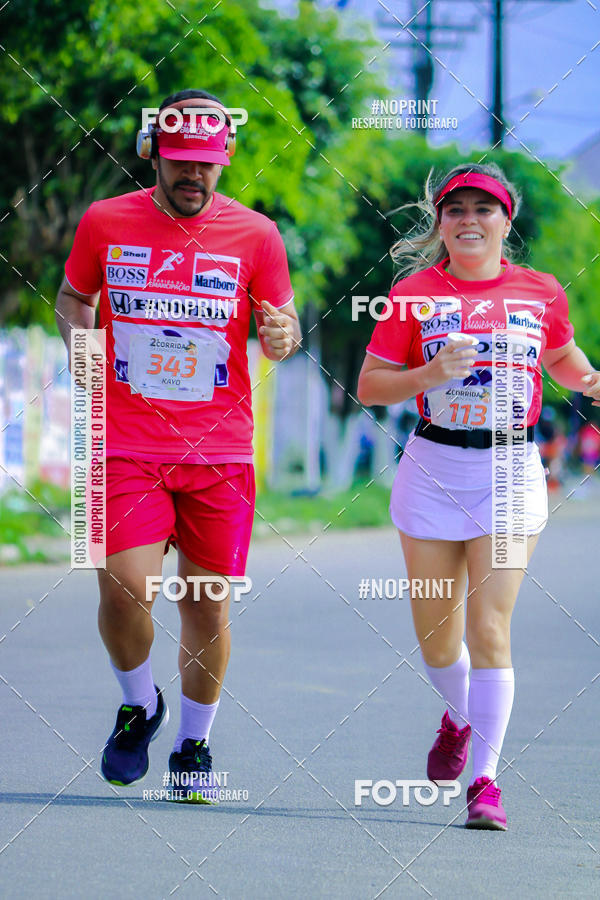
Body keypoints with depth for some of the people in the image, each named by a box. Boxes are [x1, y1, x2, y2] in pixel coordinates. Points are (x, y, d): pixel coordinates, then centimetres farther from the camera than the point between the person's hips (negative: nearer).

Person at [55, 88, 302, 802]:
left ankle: (193, 744, 25)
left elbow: (282, 322, 8)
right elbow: (73, 297, 21)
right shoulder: (105, 222, 4)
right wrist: (79, 337, 1)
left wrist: (283, 335, -15)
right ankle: (139, 706, 15)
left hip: (220, 454, 0)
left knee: (208, 606, 3)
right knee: (124, 588, -16)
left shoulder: (254, 234, 1)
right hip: (127, 446, 0)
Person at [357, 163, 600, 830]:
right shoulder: (414, 294, -2)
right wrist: (432, 373, -18)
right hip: (432, 471, 1)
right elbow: (369, 386, -1)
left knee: (489, 631, -11)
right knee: (436, 638, 10)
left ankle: (485, 780, -7)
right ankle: (460, 718, 42)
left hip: (510, 473, -1)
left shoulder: (542, 293, 3)